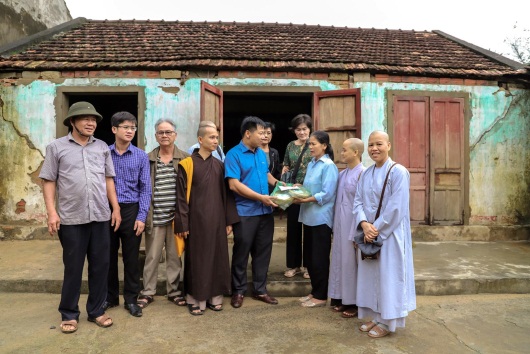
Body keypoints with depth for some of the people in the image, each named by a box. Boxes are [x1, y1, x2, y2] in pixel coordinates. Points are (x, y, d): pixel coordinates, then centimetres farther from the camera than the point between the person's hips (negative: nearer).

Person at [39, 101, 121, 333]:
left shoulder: (102, 147, 10)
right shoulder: (56, 147, 2)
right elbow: (48, 181, 1)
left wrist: (116, 208, 6)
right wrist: (51, 212, -9)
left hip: (101, 217, 3)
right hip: (71, 218, -3)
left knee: (100, 266, 9)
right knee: (73, 268, 8)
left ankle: (96, 311, 25)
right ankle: (69, 314, 25)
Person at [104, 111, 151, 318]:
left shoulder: (141, 156, 0)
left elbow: (145, 189, -1)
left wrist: (141, 217, -7)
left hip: (131, 210, -1)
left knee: (131, 258, 7)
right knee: (108, 256, 12)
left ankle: (131, 299, 21)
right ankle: (110, 297, 29)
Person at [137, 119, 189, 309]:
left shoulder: (185, 159, 2)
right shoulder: (148, 159, 4)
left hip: (176, 216, 0)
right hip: (155, 216, 0)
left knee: (175, 256, 10)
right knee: (151, 256, 8)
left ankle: (174, 290, 25)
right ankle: (147, 292, 23)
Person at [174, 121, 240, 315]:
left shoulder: (219, 165, 7)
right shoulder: (187, 164, -6)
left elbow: (227, 194, 9)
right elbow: (181, 197, -7)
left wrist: (229, 220, 5)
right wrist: (182, 224, -9)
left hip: (217, 220, 4)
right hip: (196, 220, -4)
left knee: (217, 258, 10)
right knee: (197, 260, 5)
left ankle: (214, 297, 24)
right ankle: (195, 299, 19)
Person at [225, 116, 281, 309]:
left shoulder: (261, 153, 10)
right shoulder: (234, 154, -11)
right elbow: (234, 185, -19)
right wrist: (261, 197, -20)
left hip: (265, 211, 6)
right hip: (245, 213, -6)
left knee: (263, 251, 13)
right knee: (241, 252, 7)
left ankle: (260, 289, 27)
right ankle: (238, 291, 23)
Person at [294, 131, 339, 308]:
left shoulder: (329, 166, -11)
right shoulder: (311, 164, 12)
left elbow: (327, 194, -17)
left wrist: (305, 200, -21)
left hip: (321, 218, -8)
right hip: (309, 216, 8)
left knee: (319, 258, 3)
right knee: (310, 257, 14)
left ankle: (321, 296, 17)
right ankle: (314, 291, 28)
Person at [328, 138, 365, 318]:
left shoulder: (362, 174, -13)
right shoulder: (341, 174, 10)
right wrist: (335, 224, 11)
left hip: (353, 223, -7)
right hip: (339, 222, 7)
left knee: (351, 260, 2)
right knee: (340, 259, 12)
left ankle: (354, 302, 17)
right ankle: (343, 298, 26)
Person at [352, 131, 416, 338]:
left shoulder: (398, 172, -11)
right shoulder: (366, 174, 9)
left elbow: (396, 207, -17)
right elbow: (358, 202, 4)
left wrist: (377, 228, -17)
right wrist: (364, 224, -13)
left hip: (389, 234, -6)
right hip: (368, 233, 6)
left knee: (388, 276, 3)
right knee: (369, 275, 12)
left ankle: (388, 322, 18)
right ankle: (375, 317, 27)